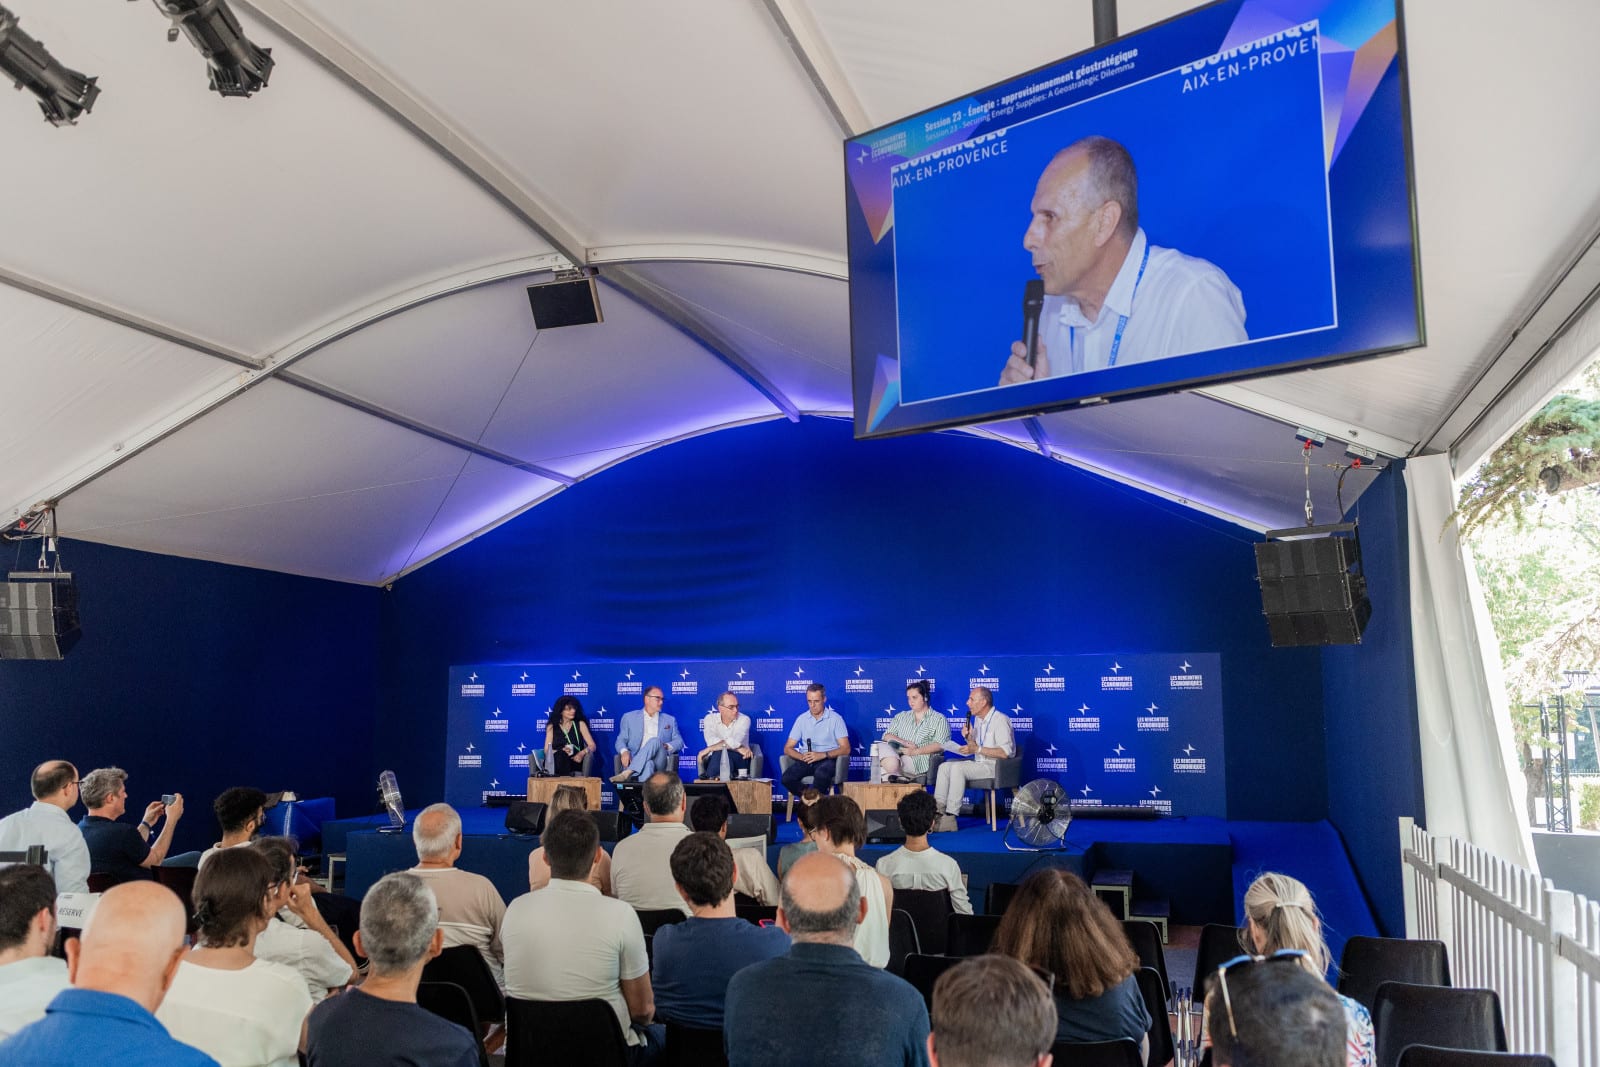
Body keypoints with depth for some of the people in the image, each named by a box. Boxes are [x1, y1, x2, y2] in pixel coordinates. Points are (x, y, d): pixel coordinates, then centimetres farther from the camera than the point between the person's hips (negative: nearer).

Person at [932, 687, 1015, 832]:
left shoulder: (1000, 720, -13)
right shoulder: (977, 719, 15)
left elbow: (1005, 752, -22)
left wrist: (977, 749, -22)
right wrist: (969, 737, -1)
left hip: (996, 766, -9)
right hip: (979, 764, 9)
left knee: (957, 767, -27)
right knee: (944, 766, -6)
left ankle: (950, 818, -28)